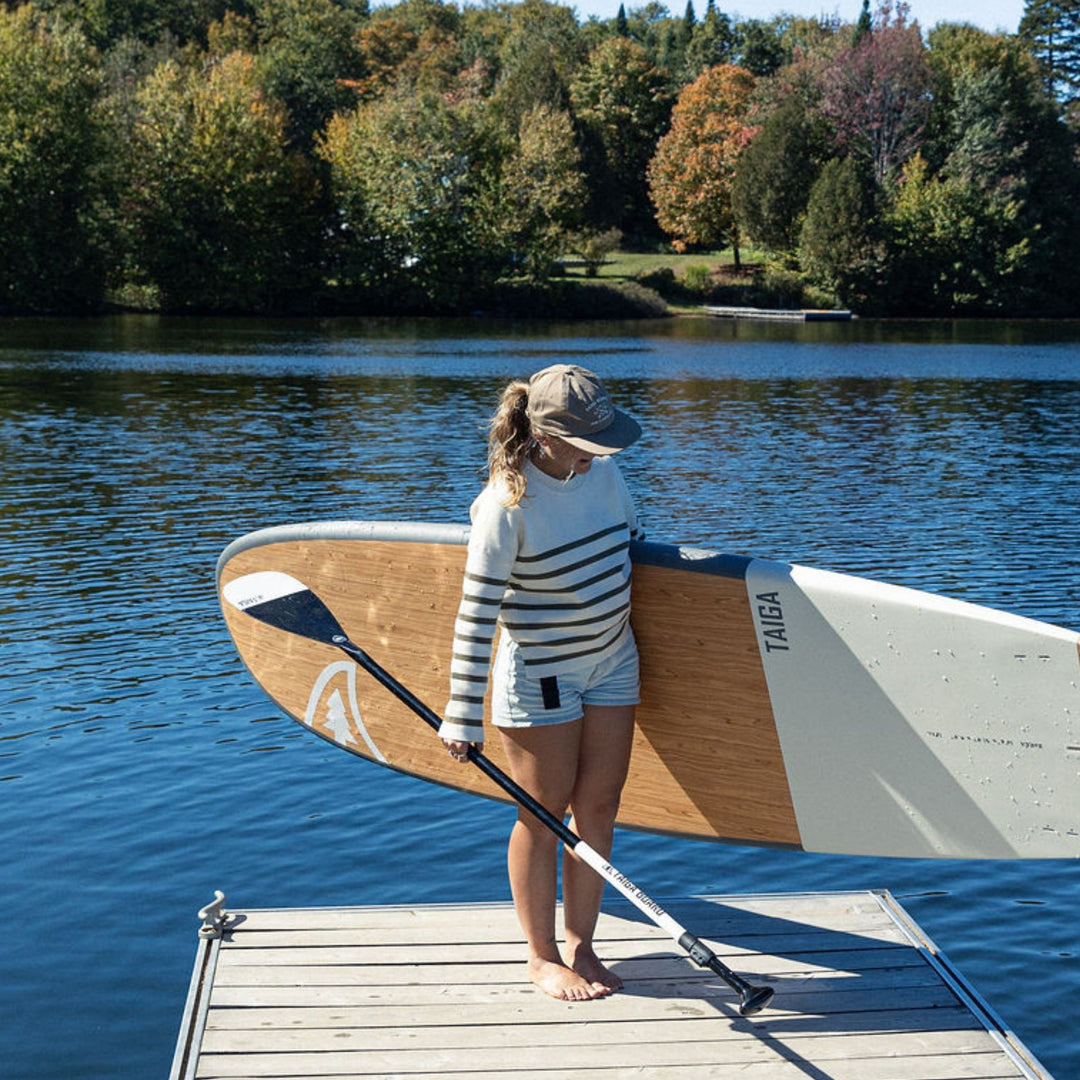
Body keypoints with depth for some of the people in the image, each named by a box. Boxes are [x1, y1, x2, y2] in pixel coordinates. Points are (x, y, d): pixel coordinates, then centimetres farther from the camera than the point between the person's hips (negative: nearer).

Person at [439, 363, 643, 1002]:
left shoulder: (604, 473, -2)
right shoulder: (509, 504, -22)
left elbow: (633, 546, 16)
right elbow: (477, 612, -20)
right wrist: (464, 716, -19)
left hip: (612, 664, 6)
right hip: (539, 677, -6)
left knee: (599, 806, 10)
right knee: (545, 813, 4)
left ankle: (581, 945, 24)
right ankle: (542, 956, 21)